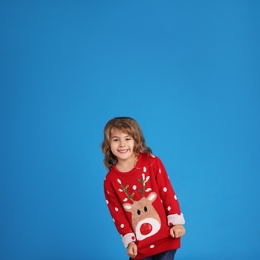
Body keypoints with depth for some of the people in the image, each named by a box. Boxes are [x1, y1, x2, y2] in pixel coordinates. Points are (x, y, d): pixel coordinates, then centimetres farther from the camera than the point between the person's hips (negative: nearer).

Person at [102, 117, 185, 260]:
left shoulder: (152, 162, -7)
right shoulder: (110, 180, -3)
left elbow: (167, 192, -5)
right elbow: (117, 213, 1)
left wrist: (176, 222, -7)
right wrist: (129, 240, -3)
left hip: (165, 236, -1)